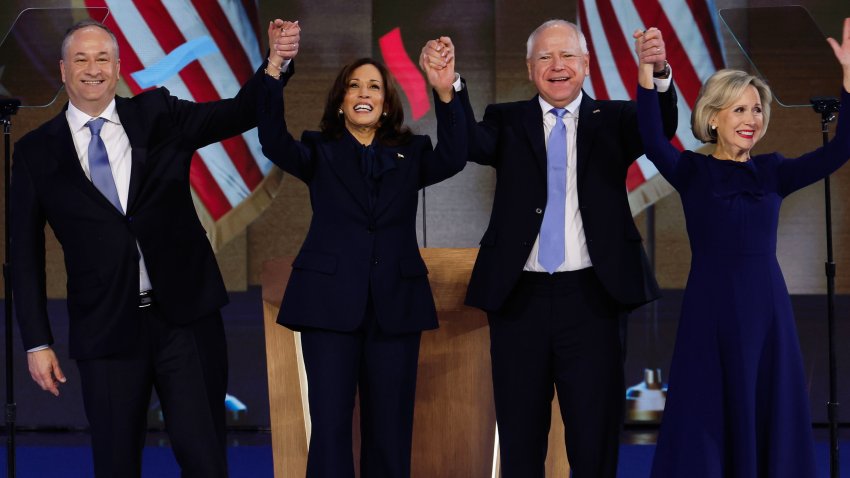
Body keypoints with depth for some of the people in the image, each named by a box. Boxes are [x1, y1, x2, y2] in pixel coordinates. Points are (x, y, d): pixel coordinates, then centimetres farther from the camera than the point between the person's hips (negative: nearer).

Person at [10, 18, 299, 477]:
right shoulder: (36, 151, 4)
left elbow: (239, 113, -2)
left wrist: (276, 61, -21)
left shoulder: (158, 115, 6)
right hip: (106, 329, 0)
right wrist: (37, 342, 1)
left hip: (186, 315, 0)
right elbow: (26, 253, 6)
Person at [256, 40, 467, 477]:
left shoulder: (410, 153, 10)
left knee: (390, 423, 6)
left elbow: (453, 158, -10)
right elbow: (274, 144, -13)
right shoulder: (319, 152, 7)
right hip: (331, 299, -1)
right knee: (329, 420, -4)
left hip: (395, 301, 2)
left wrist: (445, 96, -25)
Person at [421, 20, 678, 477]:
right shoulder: (508, 121, 9)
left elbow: (660, 129, -12)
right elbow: (471, 144, -10)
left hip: (590, 297, -1)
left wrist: (658, 73, -34)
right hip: (519, 297, 1)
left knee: (595, 438, 4)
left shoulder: (612, 120, 7)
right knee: (520, 440, 10)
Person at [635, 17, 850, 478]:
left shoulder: (772, 171, 7)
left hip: (766, 307, 3)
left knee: (768, 415, 6)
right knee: (707, 418, 1)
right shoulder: (692, 171, 1)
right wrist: (647, 72, -32)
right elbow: (652, 142, -18)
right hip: (711, 308, -3)